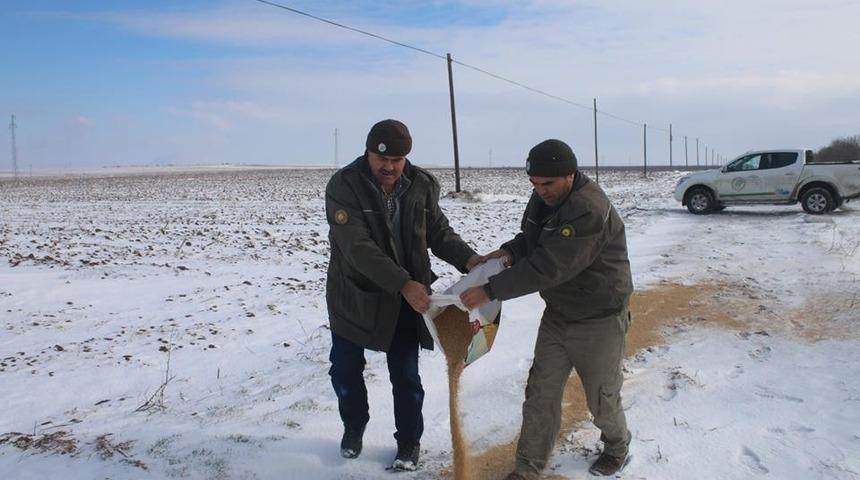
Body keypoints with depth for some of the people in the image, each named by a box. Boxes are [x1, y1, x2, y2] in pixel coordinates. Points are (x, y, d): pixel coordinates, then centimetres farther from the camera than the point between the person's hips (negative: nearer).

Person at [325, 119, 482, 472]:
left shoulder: (422, 185, -8)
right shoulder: (343, 186, -21)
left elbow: (439, 232, 0)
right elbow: (358, 247, -30)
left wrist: (467, 259, -20)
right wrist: (404, 284, -38)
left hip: (406, 296, 2)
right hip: (354, 294, -1)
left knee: (406, 374, 8)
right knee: (345, 369, 12)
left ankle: (409, 442, 28)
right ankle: (354, 427, 40)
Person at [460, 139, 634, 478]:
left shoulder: (590, 210, -31)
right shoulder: (543, 197, -2)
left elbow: (547, 266, -35)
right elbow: (533, 238, 15)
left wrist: (491, 290, -33)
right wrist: (509, 251, -7)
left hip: (599, 319, -7)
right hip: (557, 314, 7)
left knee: (601, 397, 12)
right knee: (541, 394, 9)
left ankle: (616, 446, 41)